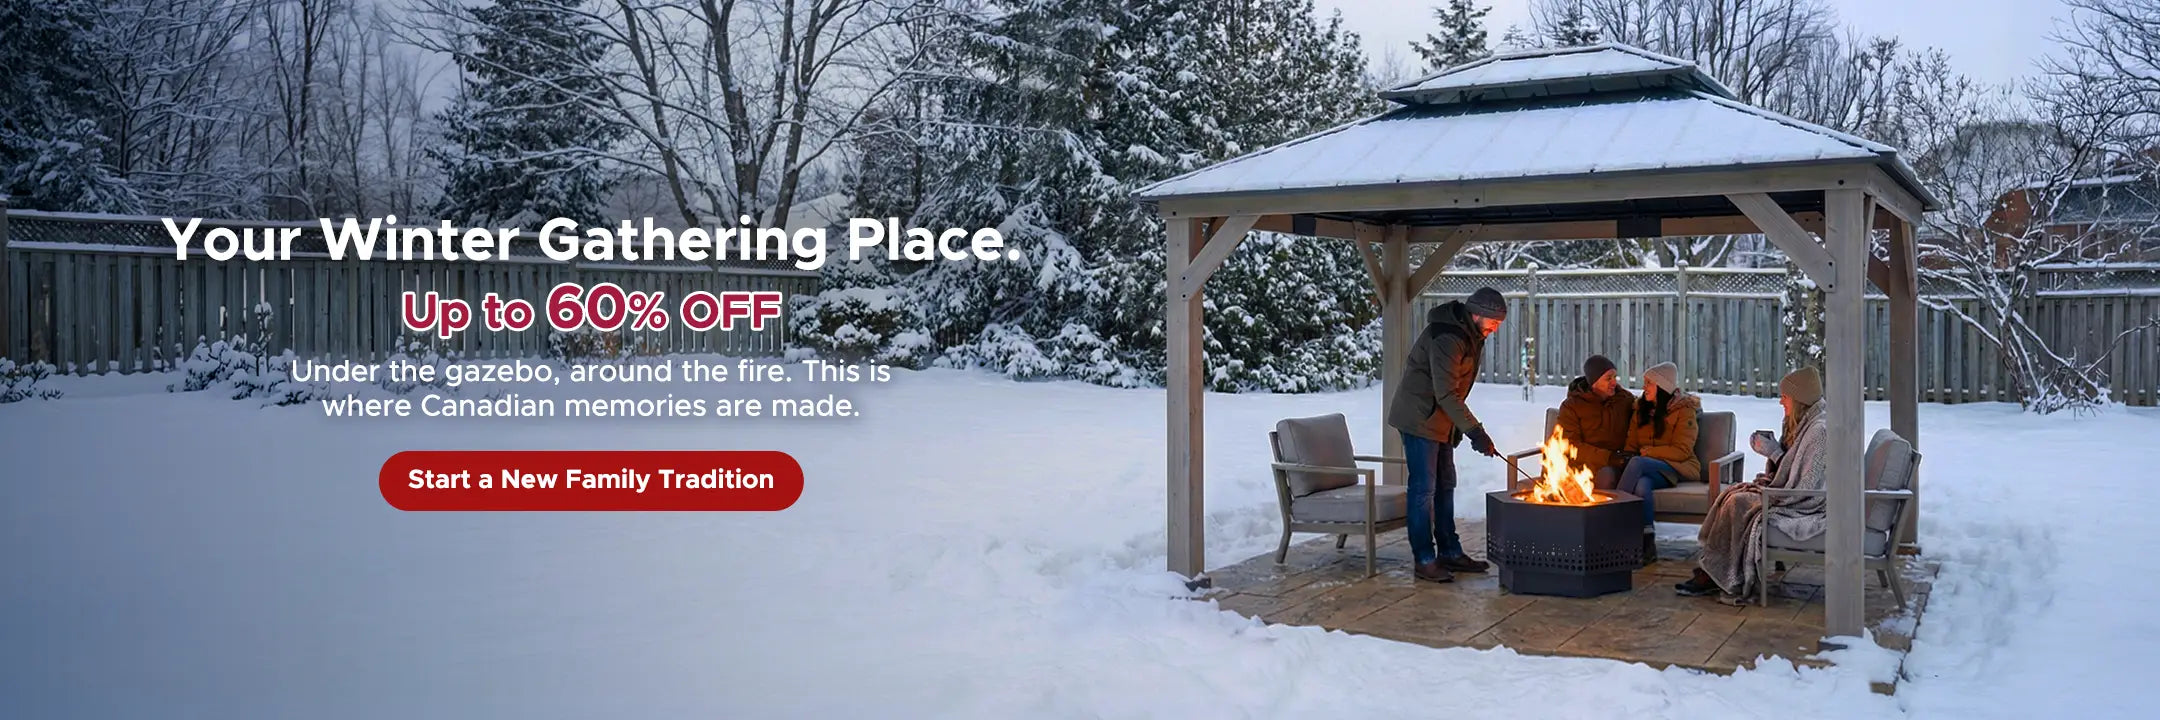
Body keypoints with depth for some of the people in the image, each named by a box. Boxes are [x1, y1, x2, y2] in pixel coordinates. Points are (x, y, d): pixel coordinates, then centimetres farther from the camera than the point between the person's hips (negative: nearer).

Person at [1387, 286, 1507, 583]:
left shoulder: (1472, 336, 9)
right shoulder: (1447, 338, -24)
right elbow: (1446, 393, -27)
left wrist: (1462, 428, 17)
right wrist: (1474, 431, -28)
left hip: (1441, 422, 10)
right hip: (1420, 419, -10)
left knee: (1445, 485, 14)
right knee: (1424, 488, -7)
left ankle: (1449, 552, 22)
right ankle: (1425, 560, -3)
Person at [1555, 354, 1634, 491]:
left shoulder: (1624, 398, 14)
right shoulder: (1571, 406, 4)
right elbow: (1571, 446, -4)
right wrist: (1608, 458, -16)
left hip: (1620, 463, 3)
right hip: (1587, 463, -3)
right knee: (1606, 476, -38)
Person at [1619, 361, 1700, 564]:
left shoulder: (1684, 410, -1)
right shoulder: (1641, 409, 16)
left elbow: (1682, 451, -9)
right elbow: (1631, 446, 14)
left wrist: (1646, 451, -9)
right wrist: (1624, 458, -9)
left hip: (1678, 469, -4)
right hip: (1649, 470, 4)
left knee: (1637, 464, -35)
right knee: (1642, 484, -36)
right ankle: (1648, 544, -39)